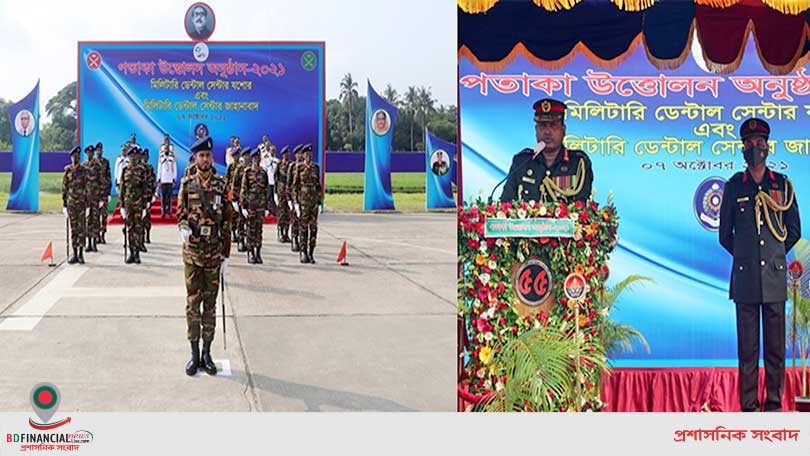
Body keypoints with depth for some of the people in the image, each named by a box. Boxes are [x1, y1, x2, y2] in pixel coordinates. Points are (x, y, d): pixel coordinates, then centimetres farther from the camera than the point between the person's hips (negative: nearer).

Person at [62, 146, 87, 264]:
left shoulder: (84, 171, 1)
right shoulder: (67, 171, 5)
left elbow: (88, 188, 0)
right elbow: (64, 189, 7)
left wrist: (88, 204, -5)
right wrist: (64, 204, 2)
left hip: (82, 203, -2)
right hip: (70, 203, 2)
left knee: (81, 228, -1)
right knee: (73, 229, 5)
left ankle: (81, 254, 5)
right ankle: (74, 254, 9)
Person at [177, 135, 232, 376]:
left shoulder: (221, 185, 3)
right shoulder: (186, 184, 3)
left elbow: (227, 222, 4)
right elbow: (180, 215, 8)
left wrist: (226, 255, 1)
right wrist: (183, 228, -17)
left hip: (214, 251, 0)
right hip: (192, 251, 0)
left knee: (210, 303, 6)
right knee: (193, 302, 3)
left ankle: (207, 353, 14)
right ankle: (194, 353, 12)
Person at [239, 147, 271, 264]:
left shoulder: (263, 173, 9)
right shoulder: (247, 172, -2)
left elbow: (267, 190, 12)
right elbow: (243, 189, -3)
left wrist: (267, 207, 8)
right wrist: (243, 206, -8)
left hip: (261, 205, 3)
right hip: (250, 205, -3)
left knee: (259, 229, 5)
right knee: (250, 229, 1)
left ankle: (258, 253, 10)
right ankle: (251, 254, 6)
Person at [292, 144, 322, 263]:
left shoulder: (316, 167, 8)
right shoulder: (299, 168, 0)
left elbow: (319, 185, 11)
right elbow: (295, 185, 0)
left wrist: (320, 201, 7)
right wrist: (296, 202, -7)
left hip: (314, 200, 3)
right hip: (303, 200, -3)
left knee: (313, 227, 2)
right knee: (303, 227, 0)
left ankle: (311, 253, 8)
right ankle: (303, 252, 6)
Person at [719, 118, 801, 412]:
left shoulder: (782, 184, 10)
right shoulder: (734, 186, 8)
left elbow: (794, 230, 16)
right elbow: (725, 234, 13)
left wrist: (776, 254, 10)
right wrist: (744, 255, 9)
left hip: (775, 276, 1)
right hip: (745, 277, -1)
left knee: (776, 346, 3)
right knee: (747, 347, 0)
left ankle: (774, 404, 11)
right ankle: (749, 407, 5)